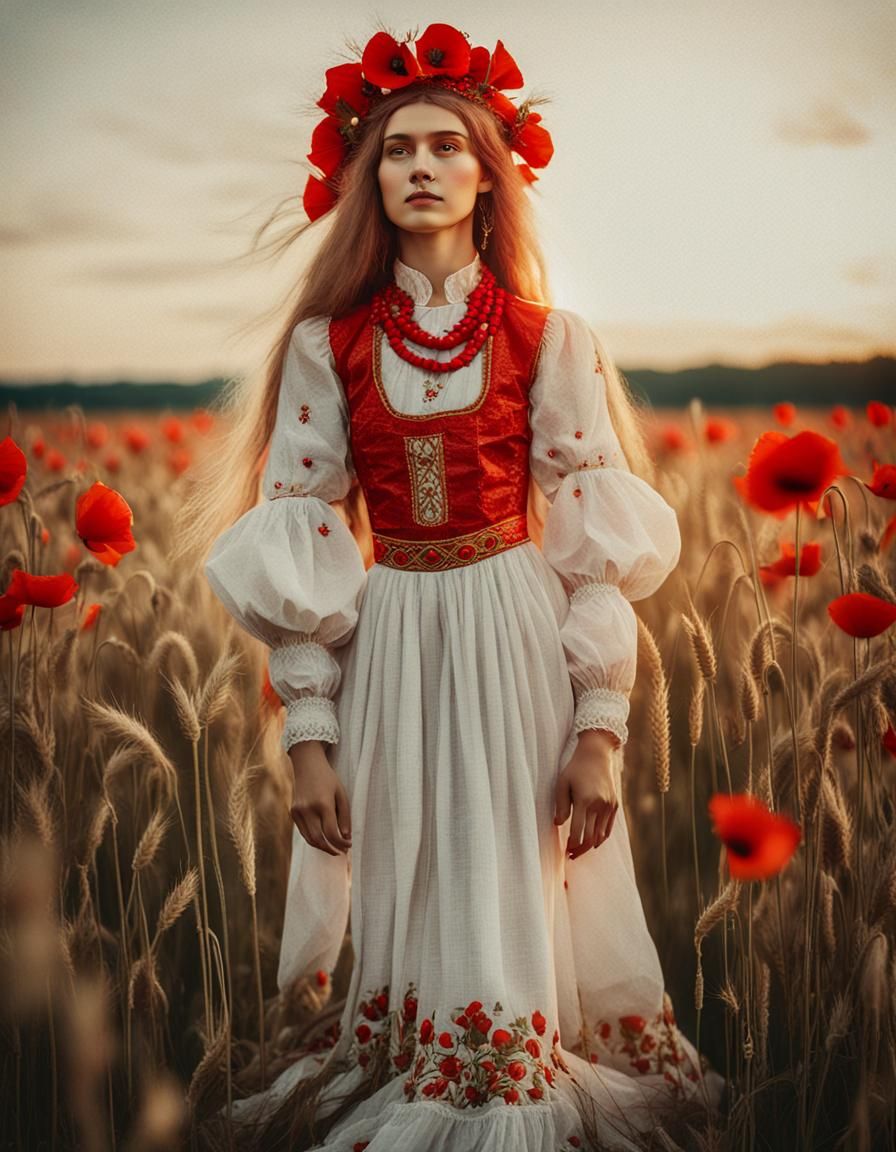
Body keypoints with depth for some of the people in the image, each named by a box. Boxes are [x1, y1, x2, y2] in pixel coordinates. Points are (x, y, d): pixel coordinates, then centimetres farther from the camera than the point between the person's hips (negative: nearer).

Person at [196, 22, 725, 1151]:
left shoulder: (551, 341, 0)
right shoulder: (328, 346, 3)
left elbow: (601, 542, -3)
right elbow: (294, 545, 1)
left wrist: (600, 728, -10)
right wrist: (309, 738, -5)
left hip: (522, 643, -1)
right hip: (389, 647, 1)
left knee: (521, 903, 4)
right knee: (410, 908, 8)